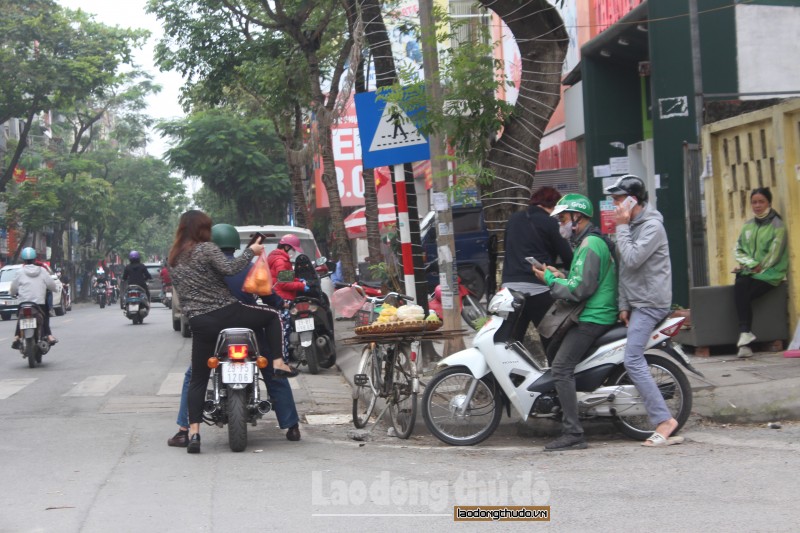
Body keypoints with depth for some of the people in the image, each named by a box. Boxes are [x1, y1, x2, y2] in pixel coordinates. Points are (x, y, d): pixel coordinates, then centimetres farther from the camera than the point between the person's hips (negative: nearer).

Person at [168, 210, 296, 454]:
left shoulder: (173, 259, 14)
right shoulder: (206, 249, -6)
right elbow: (229, 268, -19)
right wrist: (251, 251, -8)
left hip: (199, 322, 5)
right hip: (226, 313, -5)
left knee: (198, 378, 8)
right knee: (273, 315, 18)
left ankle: (194, 432, -4)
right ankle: (278, 363, 4)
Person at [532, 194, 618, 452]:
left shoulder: (590, 245, -15)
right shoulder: (591, 241, 19)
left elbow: (581, 289, -22)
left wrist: (550, 280, -10)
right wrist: (562, 277, 10)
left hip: (592, 319, -11)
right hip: (591, 316, 11)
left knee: (561, 368, -17)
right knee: (552, 352, 19)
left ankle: (573, 433, -20)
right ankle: (561, 409, 24)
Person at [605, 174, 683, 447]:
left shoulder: (652, 226, -12)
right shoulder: (630, 226, 16)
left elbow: (632, 259, -23)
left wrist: (622, 227, -15)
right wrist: (624, 305, 11)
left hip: (650, 302, -10)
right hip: (636, 302, 10)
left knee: (632, 361, -18)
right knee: (636, 361, 7)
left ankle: (664, 419, -17)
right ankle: (664, 423, 10)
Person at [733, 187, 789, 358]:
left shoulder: (777, 225, -1)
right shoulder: (748, 225, 16)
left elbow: (774, 253, -8)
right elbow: (739, 250, 11)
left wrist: (758, 267, -13)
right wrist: (751, 263, -7)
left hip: (769, 273, -4)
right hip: (749, 271, 4)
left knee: (742, 292, -28)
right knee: (739, 286, -29)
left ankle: (745, 335, -25)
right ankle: (745, 335, -32)